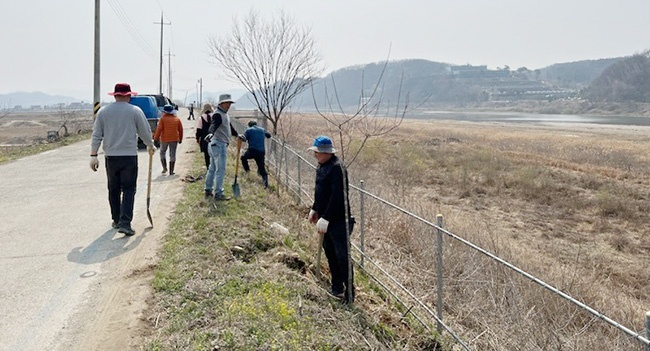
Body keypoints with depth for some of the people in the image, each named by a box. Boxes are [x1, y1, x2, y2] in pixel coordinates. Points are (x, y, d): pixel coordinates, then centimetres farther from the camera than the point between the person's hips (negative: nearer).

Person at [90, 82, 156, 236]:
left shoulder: (103, 111, 5)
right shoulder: (135, 111, -3)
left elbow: (96, 135, 4)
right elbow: (145, 132, 2)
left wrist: (93, 155, 7)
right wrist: (151, 146, 20)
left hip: (110, 157, 3)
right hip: (129, 156, -3)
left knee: (113, 190, 14)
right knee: (128, 190, 0)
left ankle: (116, 221, 23)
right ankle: (125, 223, -9)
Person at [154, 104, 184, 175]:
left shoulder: (163, 118, -6)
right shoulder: (177, 119, 4)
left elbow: (159, 129, -10)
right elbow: (180, 130, 8)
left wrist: (156, 138, -3)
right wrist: (180, 139, 17)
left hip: (164, 139, -2)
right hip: (174, 139, 2)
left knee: (162, 152, 18)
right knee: (172, 155, 5)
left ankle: (164, 168, 9)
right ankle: (171, 171, 4)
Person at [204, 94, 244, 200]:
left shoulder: (225, 114, 17)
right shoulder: (218, 115, -16)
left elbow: (229, 127, 33)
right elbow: (213, 125, -36)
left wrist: (237, 135, 44)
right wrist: (210, 133, -56)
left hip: (215, 145, 11)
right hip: (219, 145, -11)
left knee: (212, 168, 17)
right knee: (220, 170, -8)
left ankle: (208, 190, 27)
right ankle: (219, 194, -5)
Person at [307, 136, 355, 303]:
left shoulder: (337, 168, -21)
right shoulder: (322, 166, 10)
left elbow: (337, 197, -27)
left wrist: (326, 218, -27)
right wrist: (314, 209, 19)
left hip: (338, 220, -10)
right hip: (326, 218, 10)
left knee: (342, 256, -4)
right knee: (330, 252, 18)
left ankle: (349, 293, 8)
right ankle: (336, 287, 33)